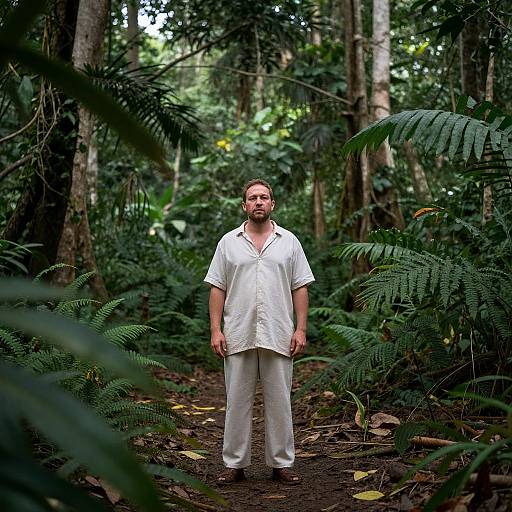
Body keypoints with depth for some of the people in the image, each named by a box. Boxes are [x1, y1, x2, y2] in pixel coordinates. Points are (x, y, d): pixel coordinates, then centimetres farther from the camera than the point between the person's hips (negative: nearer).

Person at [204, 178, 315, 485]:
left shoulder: (289, 241, 8)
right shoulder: (229, 242, 8)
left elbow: (300, 288, 5)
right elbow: (217, 288, 6)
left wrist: (301, 329, -3)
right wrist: (215, 330, -3)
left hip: (279, 336, 0)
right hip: (238, 336, 0)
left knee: (279, 401, 6)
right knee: (237, 401, 5)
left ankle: (282, 463, 15)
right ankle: (235, 464, 14)